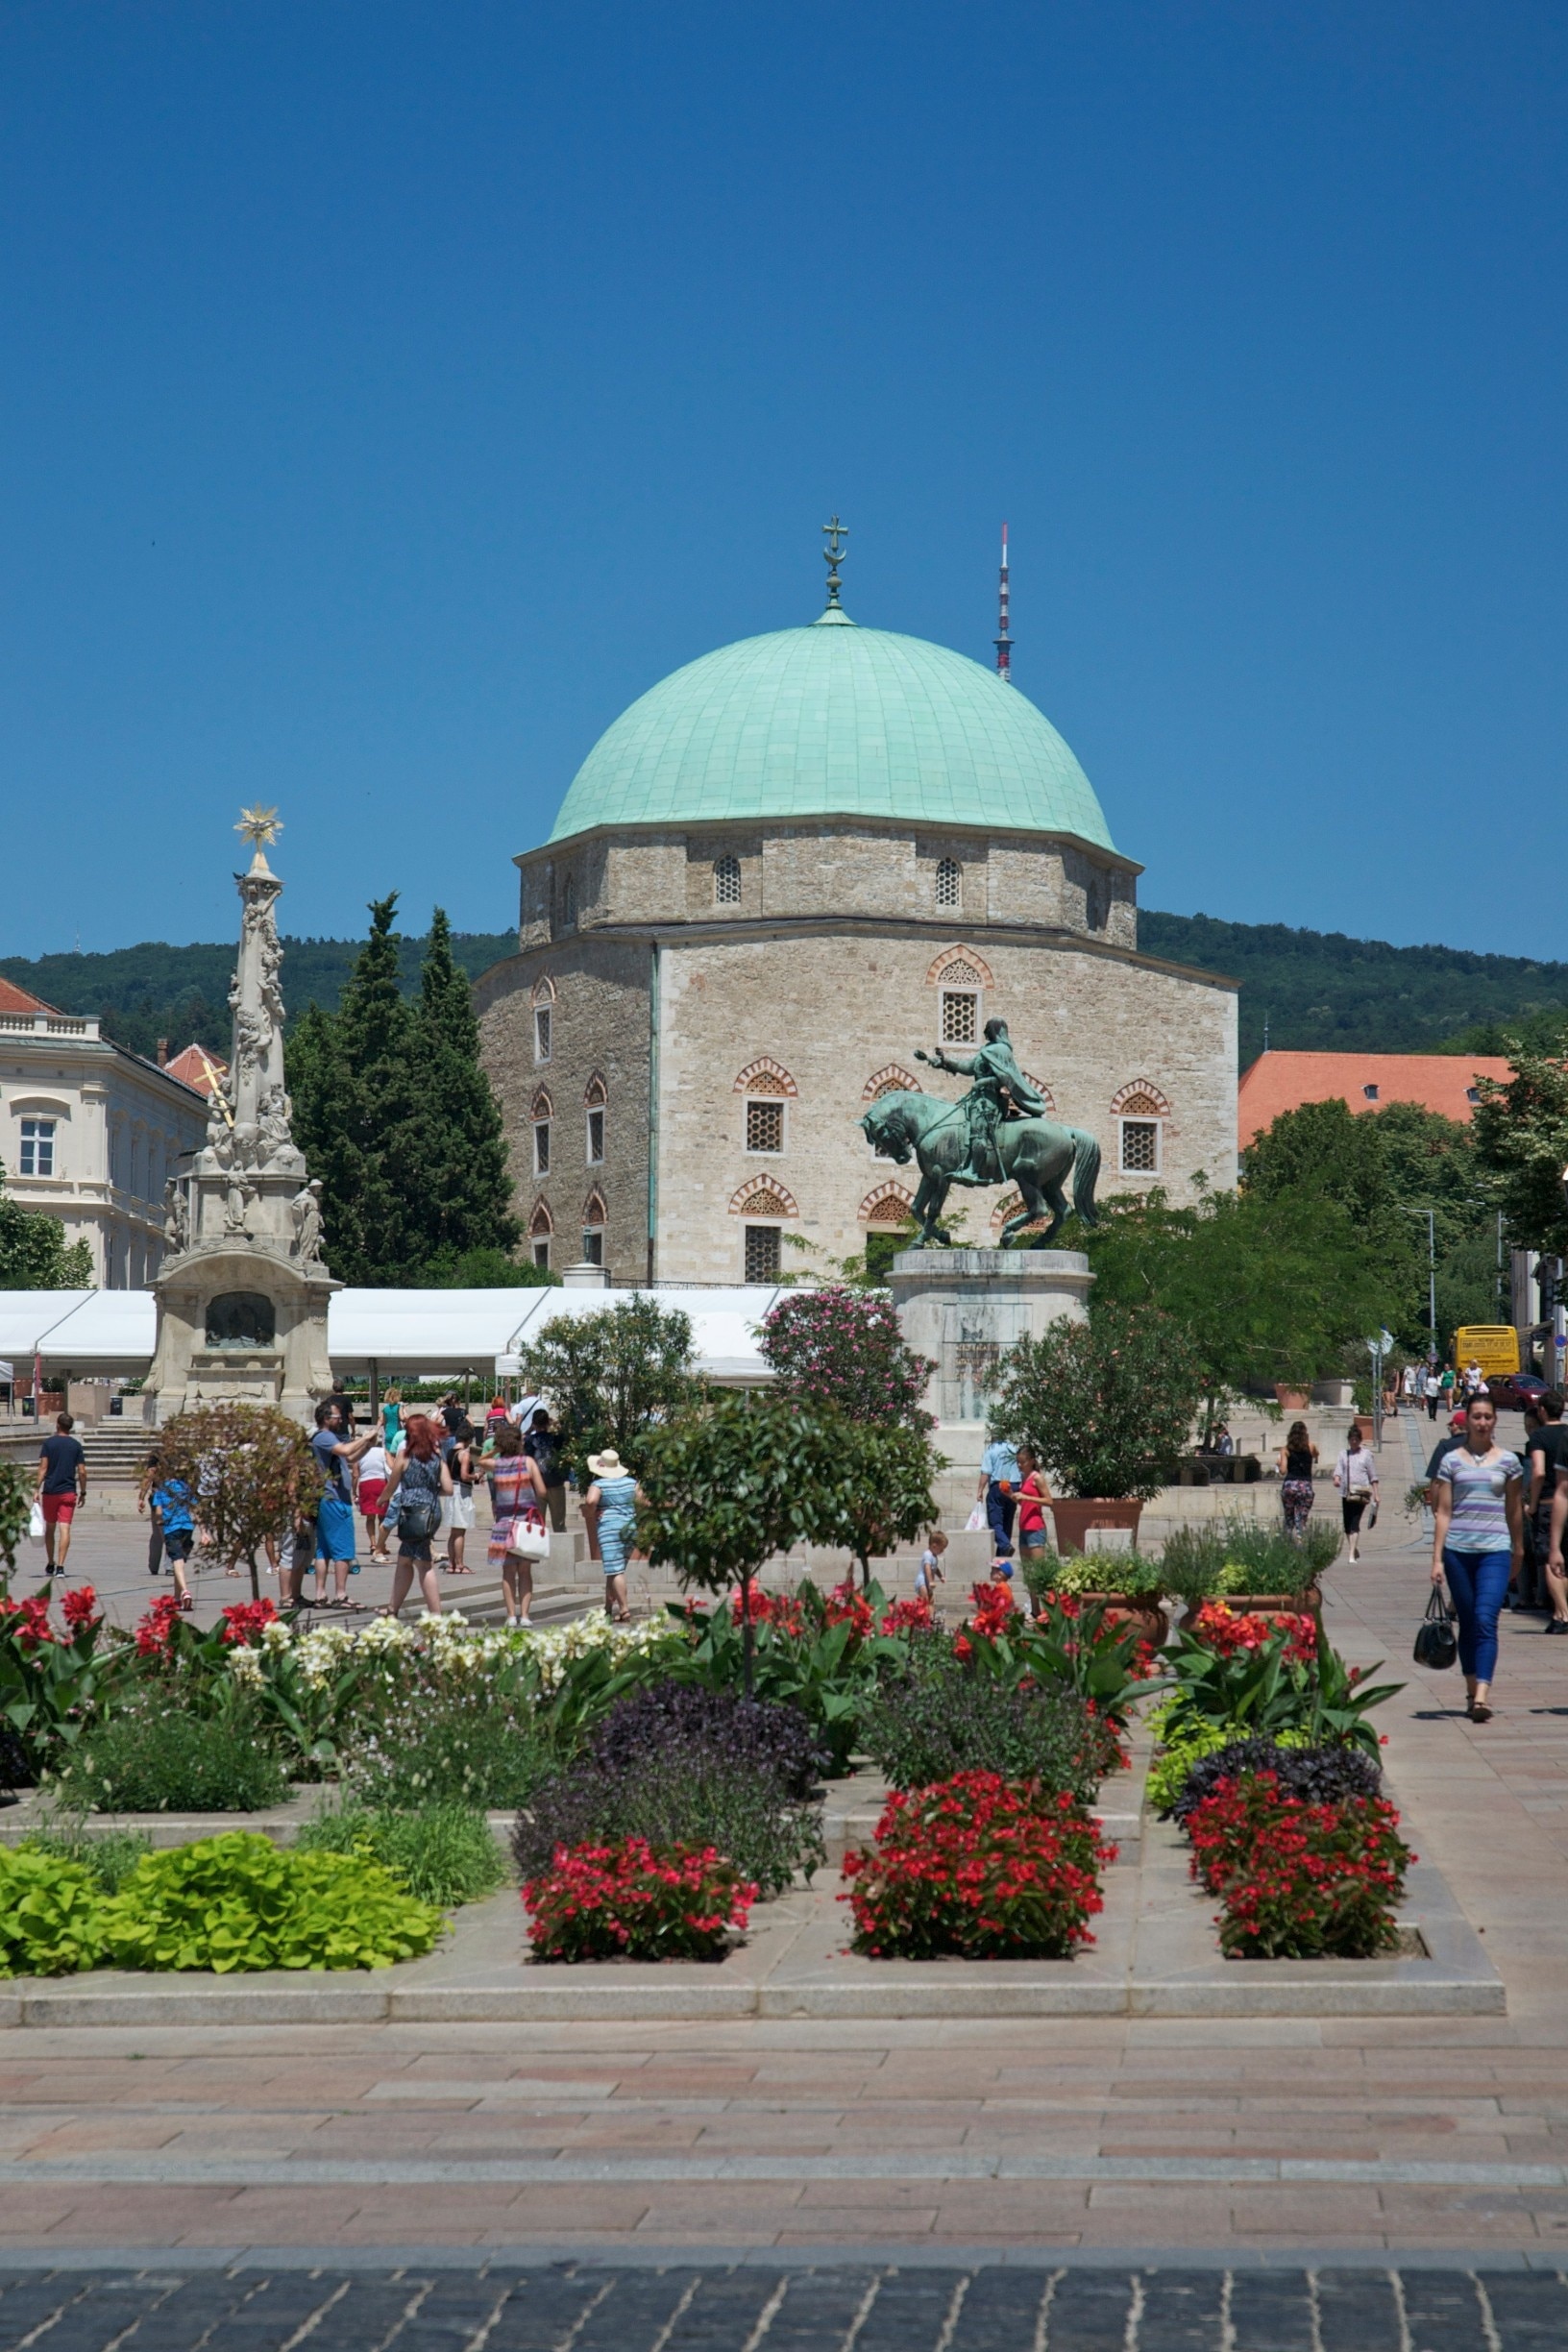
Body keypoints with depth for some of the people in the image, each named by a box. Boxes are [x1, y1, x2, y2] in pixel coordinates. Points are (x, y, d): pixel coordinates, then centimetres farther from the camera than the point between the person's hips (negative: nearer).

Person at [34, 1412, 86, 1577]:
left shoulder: (48, 1443, 0)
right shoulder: (76, 1445, 3)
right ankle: (60, 1566, -15)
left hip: (50, 1491, 0)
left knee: (50, 1528, 14)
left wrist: (37, 1489, -6)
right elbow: (82, 1471, 1)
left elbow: (43, 1468, -7)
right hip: (69, 1492, 0)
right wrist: (83, 1492, 10)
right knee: (65, 1529, -5)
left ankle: (50, 1564, 23)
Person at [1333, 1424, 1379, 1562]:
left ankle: (1351, 1555, -18)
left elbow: (1373, 1476, 6)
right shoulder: (1344, 1454, 11)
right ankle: (1354, 1550, 28)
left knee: (1354, 1524, -14)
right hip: (1346, 1494, 4)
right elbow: (1338, 1469, 3)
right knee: (1347, 1525, 8)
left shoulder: (1366, 1454, 4)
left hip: (1361, 1494, -4)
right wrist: (1336, 1478, -21)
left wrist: (1375, 1494, 3)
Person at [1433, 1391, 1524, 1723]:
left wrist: (1518, 1553, 21)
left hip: (1495, 1550, -1)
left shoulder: (1508, 1461, 7)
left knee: (1486, 1621, -14)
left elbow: (1514, 1511, 16)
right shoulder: (1451, 1461, 6)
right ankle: (1472, 1688, 19)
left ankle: (1482, 1696, -21)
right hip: (1458, 1550, 1)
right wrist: (1437, 1558, -1)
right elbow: (1443, 1512, 5)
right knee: (1467, 1623, 8)